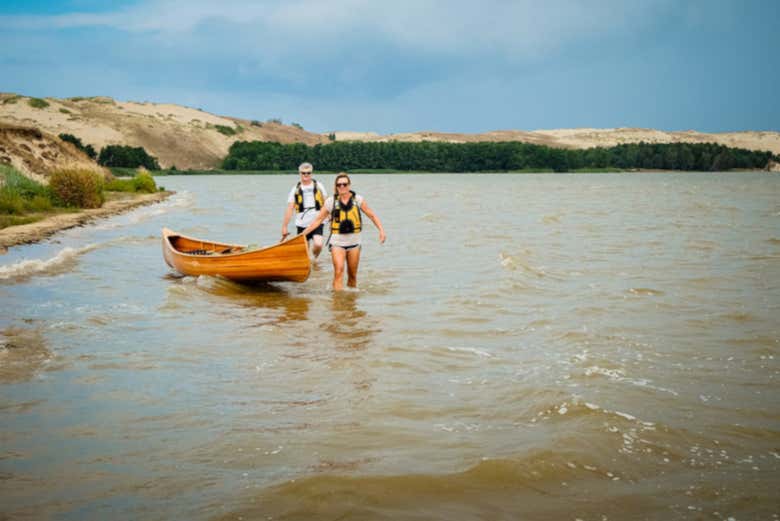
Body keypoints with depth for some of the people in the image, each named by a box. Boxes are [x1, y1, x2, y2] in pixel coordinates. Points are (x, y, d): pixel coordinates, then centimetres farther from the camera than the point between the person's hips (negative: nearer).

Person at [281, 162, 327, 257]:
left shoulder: (318, 186, 4)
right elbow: (289, 209, 1)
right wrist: (284, 227, -2)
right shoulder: (296, 189, 4)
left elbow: (326, 204, 8)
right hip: (302, 224, 2)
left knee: (318, 244, -21)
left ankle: (314, 259, 8)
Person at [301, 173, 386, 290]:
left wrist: (381, 230, -6)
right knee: (339, 271, -17)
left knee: (352, 275, 8)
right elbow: (318, 220, 5)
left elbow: (372, 215, 7)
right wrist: (303, 234, 0)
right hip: (337, 242, -2)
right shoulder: (331, 201, -1)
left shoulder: (358, 199, 1)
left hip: (354, 242, 2)